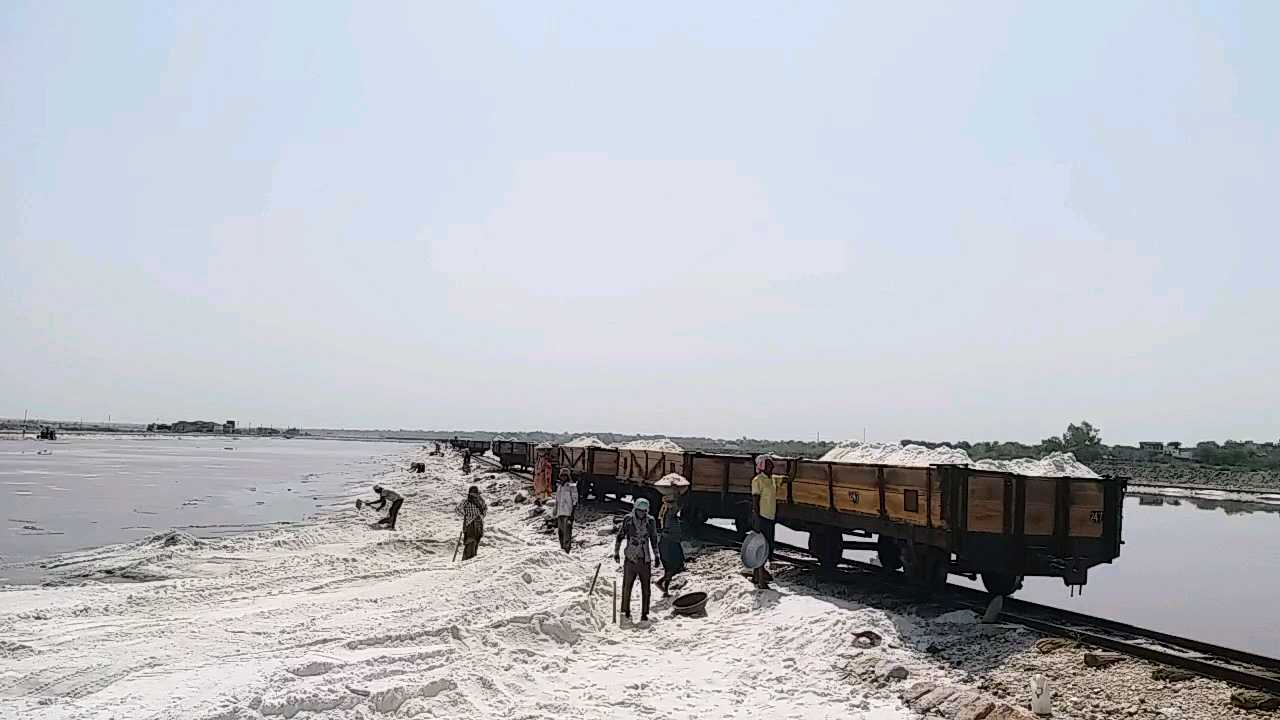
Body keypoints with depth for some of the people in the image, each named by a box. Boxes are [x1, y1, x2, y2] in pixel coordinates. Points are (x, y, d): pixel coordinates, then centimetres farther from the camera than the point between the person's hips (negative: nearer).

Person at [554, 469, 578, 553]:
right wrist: (556, 513, 22)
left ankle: (567, 546, -18)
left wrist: (573, 509, -13)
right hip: (560, 512, 7)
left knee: (567, 530, -15)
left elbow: (575, 498, -4)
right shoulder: (559, 487, 21)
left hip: (568, 512, -7)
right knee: (560, 530, 5)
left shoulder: (571, 485, 1)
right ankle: (562, 547, 11)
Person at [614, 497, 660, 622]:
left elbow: (654, 540, 12)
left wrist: (656, 556, 13)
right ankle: (625, 611, 17)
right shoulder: (628, 519, -6)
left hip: (645, 559, 2)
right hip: (630, 558, -2)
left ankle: (644, 613, 16)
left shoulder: (650, 521, 0)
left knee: (646, 588, 5)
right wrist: (616, 552, 6)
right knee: (627, 585, 3)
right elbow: (620, 536, 4)